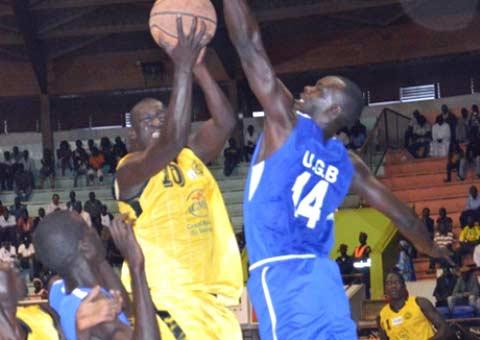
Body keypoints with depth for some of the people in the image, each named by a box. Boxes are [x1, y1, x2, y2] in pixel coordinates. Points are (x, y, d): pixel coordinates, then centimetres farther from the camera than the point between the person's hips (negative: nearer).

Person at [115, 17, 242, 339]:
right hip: (164, 298, -7)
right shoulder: (131, 170, -7)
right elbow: (172, 140, -25)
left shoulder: (191, 157, 15)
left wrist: (199, 65, -7)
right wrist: (183, 67, -26)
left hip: (211, 297, 7)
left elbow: (226, 122, 0)